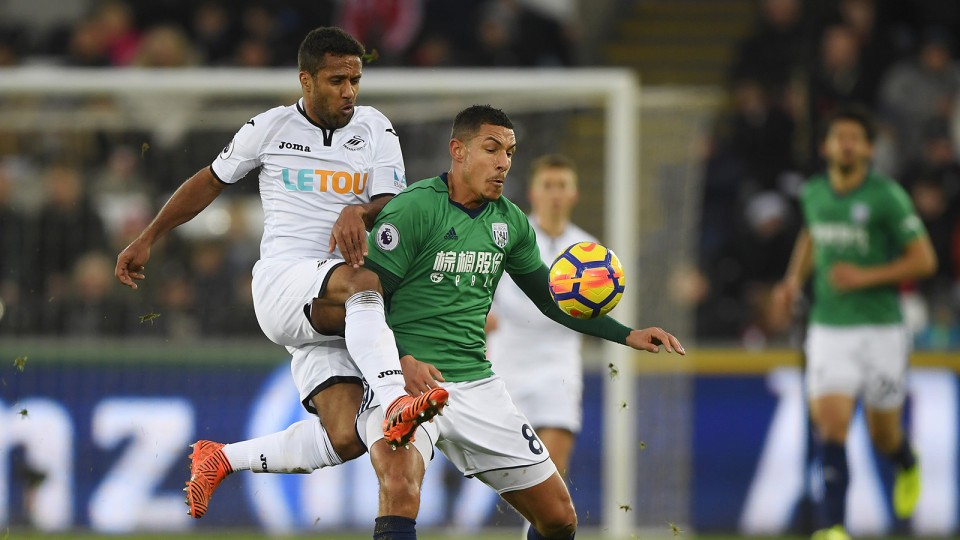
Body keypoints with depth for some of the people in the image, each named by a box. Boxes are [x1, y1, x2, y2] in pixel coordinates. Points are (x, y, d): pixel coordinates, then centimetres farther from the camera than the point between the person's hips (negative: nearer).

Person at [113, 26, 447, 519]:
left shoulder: (374, 128, 10)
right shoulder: (270, 128, 6)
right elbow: (210, 181, 21)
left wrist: (360, 212, -23)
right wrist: (147, 239, 25)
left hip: (336, 312, 3)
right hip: (282, 281, -3)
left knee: (345, 437, -15)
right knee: (362, 282, -38)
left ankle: (222, 459, 6)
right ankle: (396, 405, -55)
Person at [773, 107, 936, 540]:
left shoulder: (888, 196, -11)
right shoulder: (814, 193, 5)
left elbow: (924, 260, -9)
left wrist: (867, 276, -19)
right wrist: (794, 279, 10)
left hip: (881, 329, -3)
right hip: (828, 329, 3)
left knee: (883, 437, 10)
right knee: (831, 426, -15)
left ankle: (908, 465, 47)